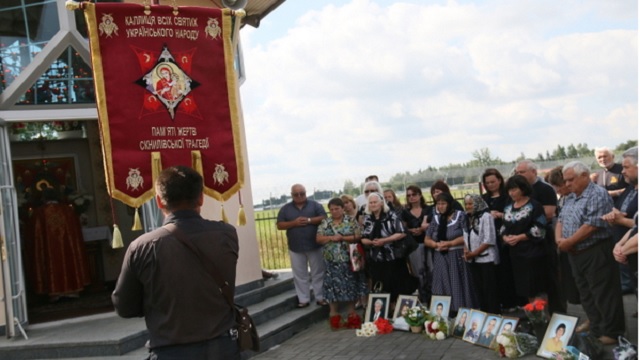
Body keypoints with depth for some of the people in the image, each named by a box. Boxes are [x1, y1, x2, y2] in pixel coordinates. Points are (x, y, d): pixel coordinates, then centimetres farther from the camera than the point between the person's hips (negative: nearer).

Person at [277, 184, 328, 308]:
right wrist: (294, 223, -14)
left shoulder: (314, 205, 3)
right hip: (295, 248, 1)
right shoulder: (285, 209, 6)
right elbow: (279, 225, 1)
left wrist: (309, 220, -17)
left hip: (315, 246, -1)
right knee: (300, 275, 6)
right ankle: (303, 299, 16)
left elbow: (324, 218, -5)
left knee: (318, 273, 6)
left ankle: (320, 297, 16)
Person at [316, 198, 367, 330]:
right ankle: (334, 315, 12)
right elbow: (318, 239, 2)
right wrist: (331, 238, -14)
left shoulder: (351, 221, 2)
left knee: (351, 286, 3)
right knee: (333, 287, 3)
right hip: (332, 261, 1)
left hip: (349, 260, -1)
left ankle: (351, 314, 13)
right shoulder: (324, 223, 7)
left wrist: (342, 238, -16)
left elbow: (358, 236, -6)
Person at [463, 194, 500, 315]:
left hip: (487, 259, -7)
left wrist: (474, 253, -14)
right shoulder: (468, 218, 13)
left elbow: (489, 240, -15)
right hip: (473, 260, 7)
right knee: (479, 290, 11)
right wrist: (466, 252, -4)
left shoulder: (486, 216, -9)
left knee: (490, 290, -3)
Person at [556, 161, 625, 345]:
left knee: (604, 295, -1)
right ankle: (596, 329, 25)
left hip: (596, 253, -9)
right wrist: (559, 238, -4)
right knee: (586, 295, 15)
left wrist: (568, 242, -16)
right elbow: (561, 220, 17)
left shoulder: (598, 195, -15)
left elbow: (592, 225, -22)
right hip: (576, 254, 9)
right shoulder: (570, 198, 14)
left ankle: (611, 333, 10)